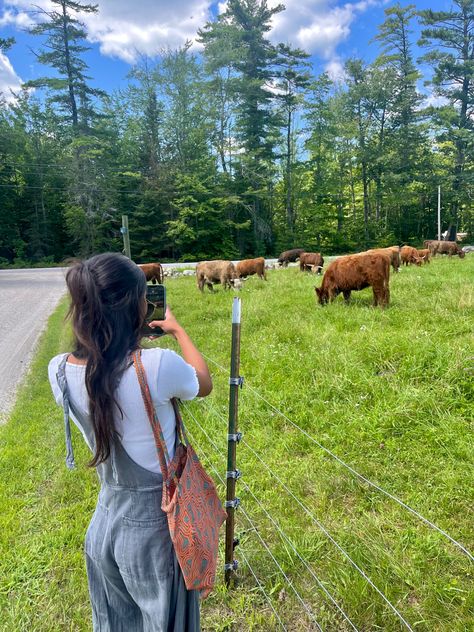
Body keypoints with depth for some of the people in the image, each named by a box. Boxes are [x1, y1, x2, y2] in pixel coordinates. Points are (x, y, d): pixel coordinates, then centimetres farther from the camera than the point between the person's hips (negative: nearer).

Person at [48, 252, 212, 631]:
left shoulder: (60, 371, -13)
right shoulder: (160, 365, -29)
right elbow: (205, 385, -5)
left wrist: (135, 332, 11)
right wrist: (177, 330, 7)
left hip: (106, 518, 5)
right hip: (156, 525, -5)